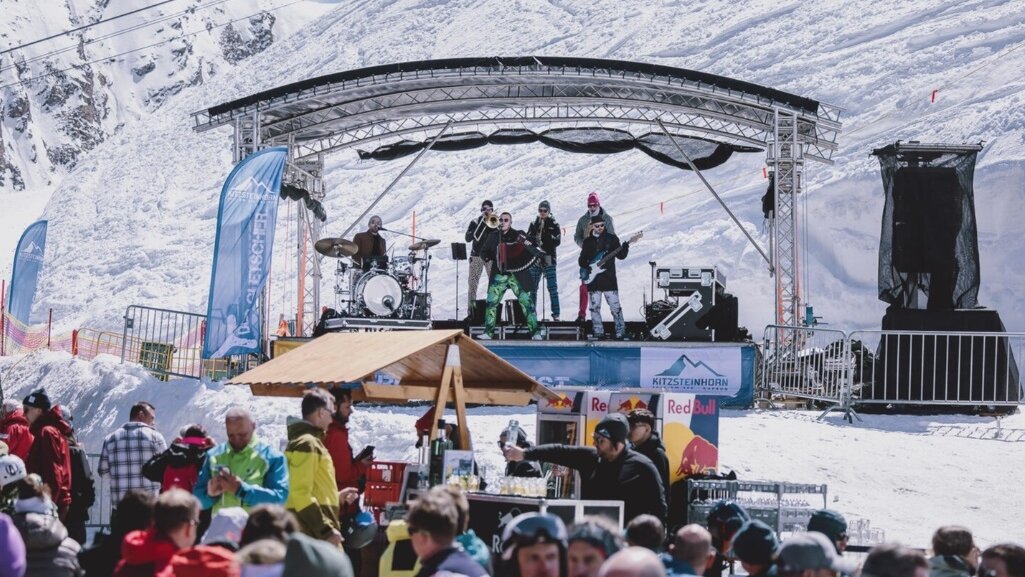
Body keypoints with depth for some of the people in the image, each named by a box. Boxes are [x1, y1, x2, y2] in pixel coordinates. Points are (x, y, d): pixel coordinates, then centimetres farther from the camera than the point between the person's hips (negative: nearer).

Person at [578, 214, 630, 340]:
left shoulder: (611, 238, 2)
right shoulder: (588, 241, 9)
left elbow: (620, 256, -1)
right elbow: (581, 259, 14)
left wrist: (625, 249, -22)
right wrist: (585, 266, -7)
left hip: (609, 279, -3)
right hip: (593, 280, 3)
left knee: (615, 307, -5)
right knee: (594, 307, 5)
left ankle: (621, 333, -2)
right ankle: (598, 333, 13)